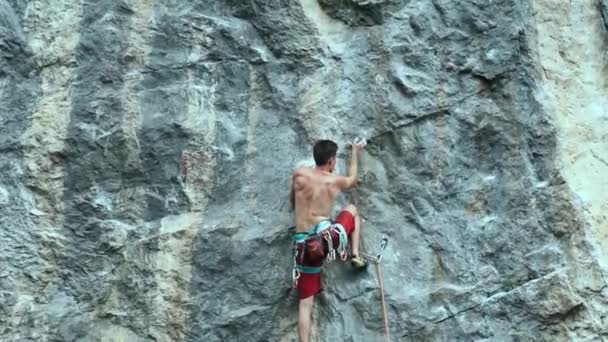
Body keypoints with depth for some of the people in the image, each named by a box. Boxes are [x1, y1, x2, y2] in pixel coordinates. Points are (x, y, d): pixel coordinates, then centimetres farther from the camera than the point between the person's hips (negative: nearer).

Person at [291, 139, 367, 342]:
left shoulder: (299, 175, 6)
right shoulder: (336, 181, 7)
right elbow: (352, 179, 32)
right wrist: (355, 153, 44)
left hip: (304, 244, 1)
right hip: (328, 235, -1)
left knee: (305, 302, 5)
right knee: (352, 209, 29)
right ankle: (355, 256, 20)